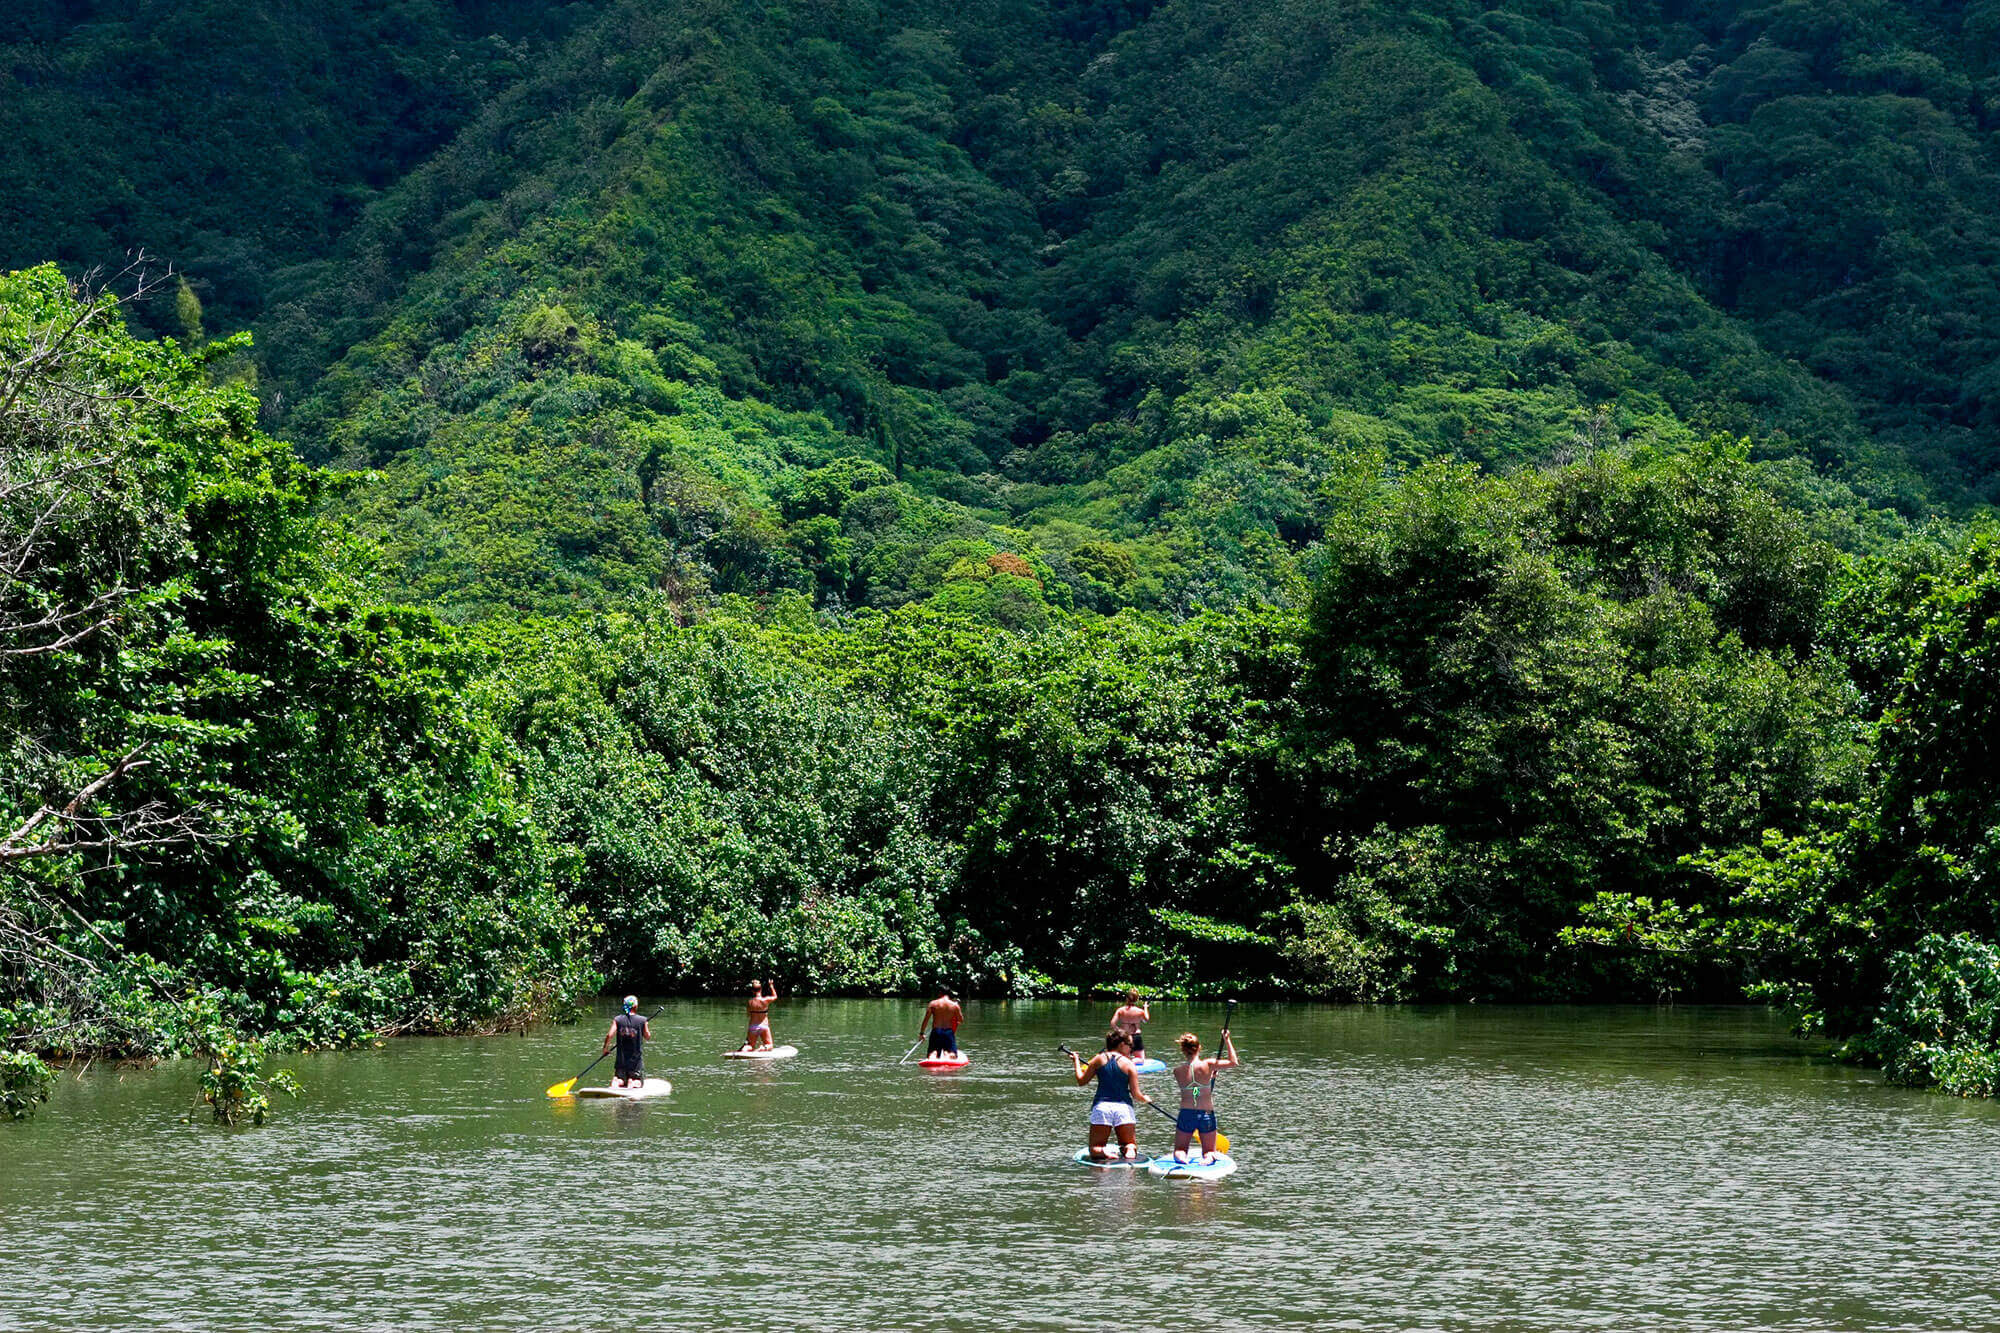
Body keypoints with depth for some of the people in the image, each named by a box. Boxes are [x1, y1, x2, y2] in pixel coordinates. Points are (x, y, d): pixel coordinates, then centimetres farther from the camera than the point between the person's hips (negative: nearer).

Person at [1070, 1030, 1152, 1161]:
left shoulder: (1099, 1059, 5)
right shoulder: (1129, 1064, 2)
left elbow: (1081, 1081, 12)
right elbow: (1136, 1095, 0)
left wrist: (1076, 1062, 28)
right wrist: (1146, 1099, 24)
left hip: (1101, 1106, 0)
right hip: (1123, 1107, 0)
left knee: (1095, 1149, 9)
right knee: (1130, 1144, 18)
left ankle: (1104, 1153, -27)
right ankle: (1130, 1150, -19)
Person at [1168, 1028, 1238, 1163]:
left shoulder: (1177, 1071, -6)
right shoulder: (1207, 1065, -11)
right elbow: (1233, 1062, -3)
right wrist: (1226, 1039, 4)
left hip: (1186, 1115, 1)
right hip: (1207, 1115, -1)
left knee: (1179, 1151, 17)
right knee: (1209, 1151, 16)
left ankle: (1182, 1158, -18)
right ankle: (1208, 1159, -19)